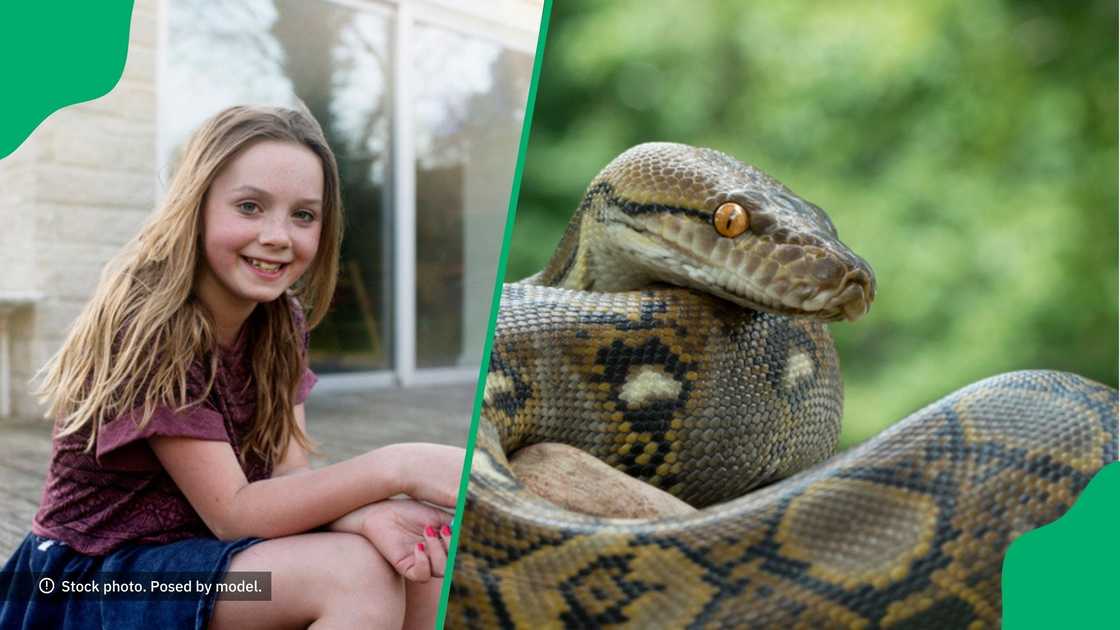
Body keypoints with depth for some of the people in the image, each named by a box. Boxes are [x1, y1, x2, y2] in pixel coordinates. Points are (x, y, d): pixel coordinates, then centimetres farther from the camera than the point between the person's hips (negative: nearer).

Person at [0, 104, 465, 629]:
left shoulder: (283, 320, -1)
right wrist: (392, 468, -34)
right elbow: (233, 513, -23)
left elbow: (286, 478, -8)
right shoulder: (146, 323, -21)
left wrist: (366, 515, -30)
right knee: (358, 574, -28)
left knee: (420, 559, -14)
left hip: (208, 554, 6)